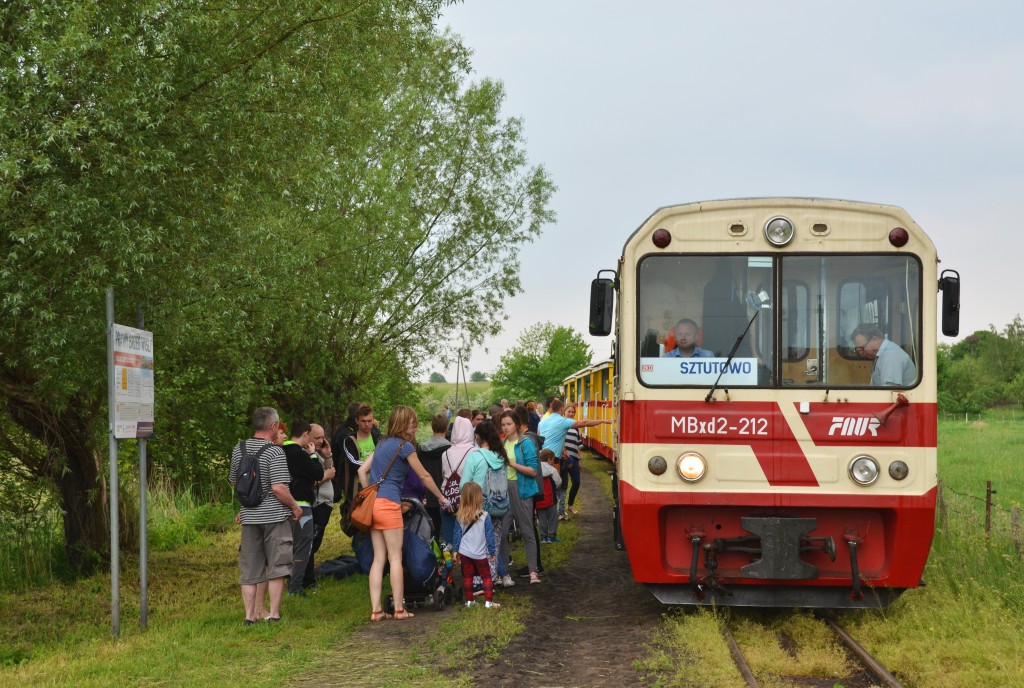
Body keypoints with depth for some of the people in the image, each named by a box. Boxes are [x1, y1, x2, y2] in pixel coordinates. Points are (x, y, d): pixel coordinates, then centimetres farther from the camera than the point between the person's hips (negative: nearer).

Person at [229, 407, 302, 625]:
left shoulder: (239, 449, 4)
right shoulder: (274, 452, -15)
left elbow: (233, 481, 15)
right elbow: (279, 488, -21)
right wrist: (295, 507, -7)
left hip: (249, 516, 5)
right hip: (274, 515, -5)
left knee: (250, 568, 11)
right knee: (276, 567, 4)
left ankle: (251, 614, 12)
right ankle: (274, 613, 4)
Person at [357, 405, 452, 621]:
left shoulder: (382, 443, 18)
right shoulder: (405, 446, -4)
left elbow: (362, 471, 17)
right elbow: (424, 476, 3)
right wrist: (441, 498, 15)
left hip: (373, 504, 7)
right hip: (389, 504, -7)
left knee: (378, 558, 6)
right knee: (395, 557, -2)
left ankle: (376, 609, 3)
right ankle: (399, 609, -1)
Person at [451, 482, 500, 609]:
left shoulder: (460, 517, -5)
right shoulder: (484, 516, -13)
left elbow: (457, 534, 3)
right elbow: (490, 536, -7)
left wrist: (455, 550, 15)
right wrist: (493, 552, 4)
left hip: (464, 552, 3)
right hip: (480, 554, -3)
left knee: (467, 577, 13)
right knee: (486, 576, 7)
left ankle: (469, 601, 17)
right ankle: (488, 601, 3)